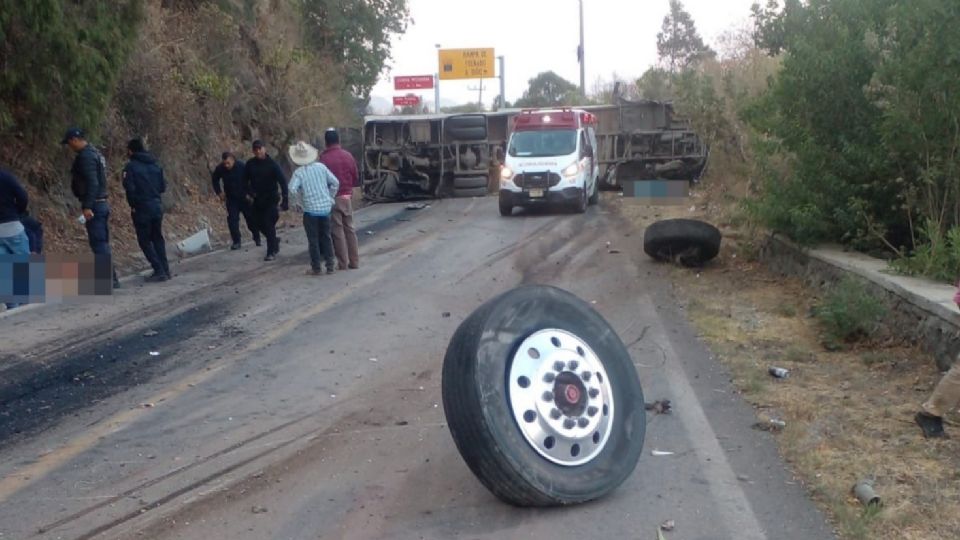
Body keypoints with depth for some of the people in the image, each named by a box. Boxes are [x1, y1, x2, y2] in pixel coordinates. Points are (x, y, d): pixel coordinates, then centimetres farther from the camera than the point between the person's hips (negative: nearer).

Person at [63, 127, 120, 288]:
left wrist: (87, 206, -25)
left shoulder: (86, 156, -14)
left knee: (98, 244, -8)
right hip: (102, 203, 10)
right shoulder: (95, 153, 17)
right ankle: (110, 278, 17)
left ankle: (109, 279, -8)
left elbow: (92, 182, -23)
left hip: (94, 205, -10)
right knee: (102, 244, 13)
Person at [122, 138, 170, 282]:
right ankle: (165, 270, 16)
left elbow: (129, 188, -16)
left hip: (142, 208, -6)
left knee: (145, 240, 3)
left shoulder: (131, 166, -10)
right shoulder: (156, 165, 7)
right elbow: (163, 186, 7)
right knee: (157, 238, 16)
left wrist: (133, 205, -3)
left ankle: (159, 271, -4)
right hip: (157, 206, 6)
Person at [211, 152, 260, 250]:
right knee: (232, 219, -8)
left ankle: (257, 238, 25)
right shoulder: (220, 169, -12)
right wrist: (219, 192, 5)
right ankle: (236, 242, -1)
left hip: (245, 197, -2)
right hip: (231, 199, 2)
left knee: (251, 218, 6)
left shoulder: (242, 166, -22)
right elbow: (214, 179, 9)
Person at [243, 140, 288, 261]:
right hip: (257, 200, 5)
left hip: (271, 199, -5)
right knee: (260, 223, 9)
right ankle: (275, 242, 33)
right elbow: (245, 181, 11)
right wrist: (250, 192, -8)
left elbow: (282, 181, -11)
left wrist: (285, 199, -18)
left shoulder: (272, 164, -9)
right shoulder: (250, 165, 2)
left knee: (269, 224, -11)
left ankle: (271, 252, -5)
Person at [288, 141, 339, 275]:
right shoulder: (321, 166, 1)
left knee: (313, 240, 6)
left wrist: (301, 201, -8)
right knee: (326, 237, 14)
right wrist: (329, 198, 10)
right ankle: (330, 266, 14)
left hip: (310, 210, -3)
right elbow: (335, 182, 0)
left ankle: (316, 268, 9)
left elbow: (293, 188, -23)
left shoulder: (299, 172, -9)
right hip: (325, 208, 3)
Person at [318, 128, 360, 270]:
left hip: (332, 198, -4)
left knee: (337, 230, 1)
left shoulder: (324, 158, -14)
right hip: (347, 197, 4)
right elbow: (355, 176, 7)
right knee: (349, 228, 12)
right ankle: (354, 261, 14)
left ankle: (343, 263, 4)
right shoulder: (348, 156, 1)